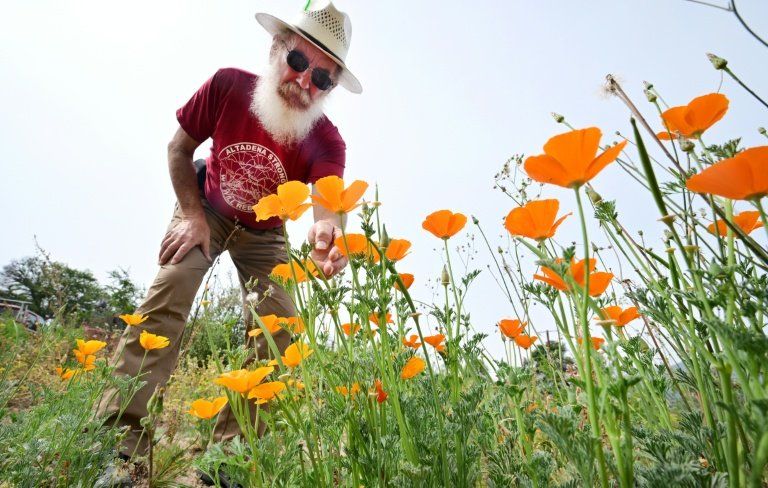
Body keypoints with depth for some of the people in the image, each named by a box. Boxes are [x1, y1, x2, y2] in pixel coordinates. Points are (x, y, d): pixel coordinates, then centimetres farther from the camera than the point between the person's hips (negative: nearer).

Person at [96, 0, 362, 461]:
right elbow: (179, 148, -9)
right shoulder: (228, 85, -23)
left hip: (265, 233, 0)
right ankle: (123, 430, -16)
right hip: (207, 211, 0)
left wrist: (328, 231, -70)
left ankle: (233, 445, -3)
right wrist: (192, 215, -19)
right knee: (169, 293, -22)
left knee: (279, 326, -15)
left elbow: (329, 200, -45)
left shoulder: (327, 141, -27)